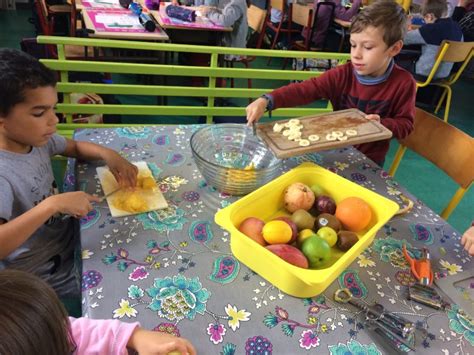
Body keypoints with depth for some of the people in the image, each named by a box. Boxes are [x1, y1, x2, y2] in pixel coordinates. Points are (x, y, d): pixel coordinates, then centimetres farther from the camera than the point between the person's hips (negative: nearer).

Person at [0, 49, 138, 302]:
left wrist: (107, 154, -9)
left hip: (69, 237, 7)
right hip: (46, 278, -7)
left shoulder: (35, 138, -9)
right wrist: (52, 204, -43)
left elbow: (76, 147, 11)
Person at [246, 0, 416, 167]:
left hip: (369, 160, -2)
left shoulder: (403, 83, -15)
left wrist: (382, 123, -28)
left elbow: (406, 124, -6)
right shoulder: (343, 75, -13)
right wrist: (266, 101, -37)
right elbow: (305, 89, -23)